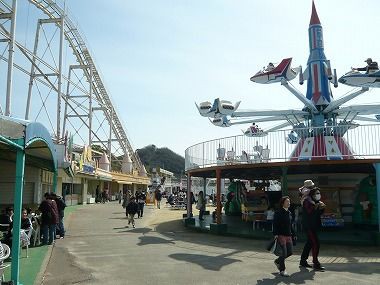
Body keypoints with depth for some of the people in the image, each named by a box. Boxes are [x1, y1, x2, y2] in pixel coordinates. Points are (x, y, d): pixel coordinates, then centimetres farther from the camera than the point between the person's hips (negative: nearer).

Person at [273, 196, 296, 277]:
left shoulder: (289, 213, 13)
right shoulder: (278, 213, -9)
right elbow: (275, 224, -12)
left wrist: (293, 234, 19)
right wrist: (275, 234, -21)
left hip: (288, 235, 7)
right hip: (281, 235, -7)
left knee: (290, 252, 8)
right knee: (284, 252, -7)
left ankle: (278, 261, 31)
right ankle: (282, 270, 9)